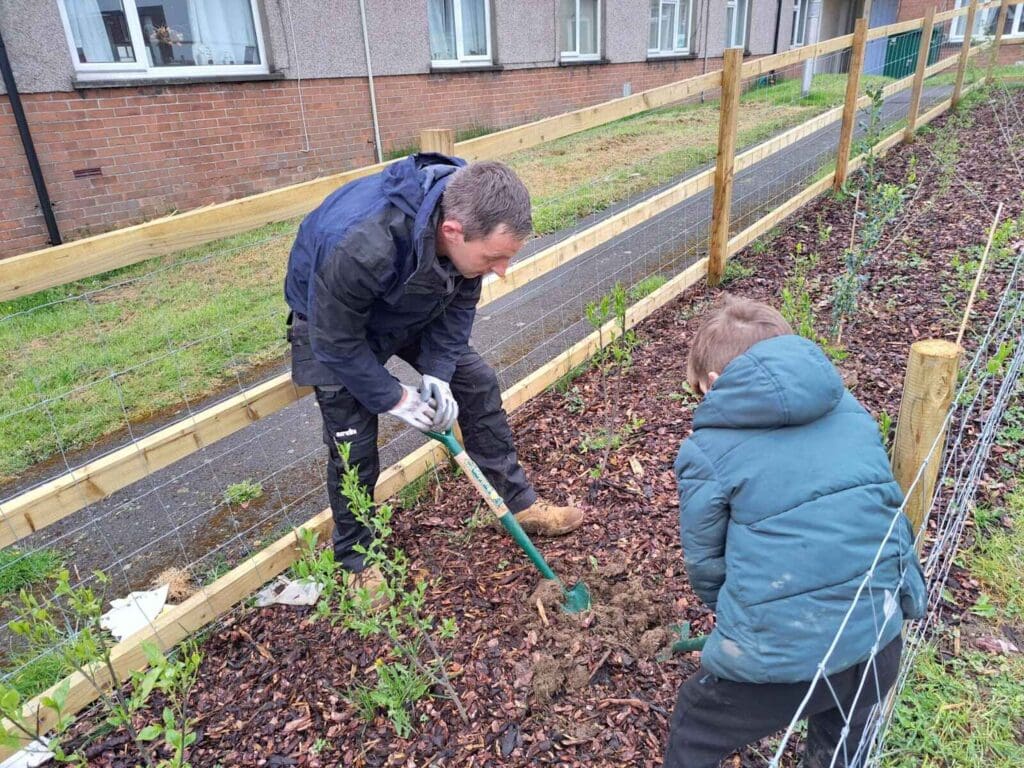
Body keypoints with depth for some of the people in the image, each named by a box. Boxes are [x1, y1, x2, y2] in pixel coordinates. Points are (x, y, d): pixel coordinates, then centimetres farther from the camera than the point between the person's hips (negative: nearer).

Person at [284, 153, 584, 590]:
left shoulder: (471, 215, -26)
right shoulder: (360, 247, -45)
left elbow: (460, 303, -10)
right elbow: (337, 340, -30)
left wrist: (437, 372, -18)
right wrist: (394, 398, -21)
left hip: (413, 312, 5)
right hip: (334, 321, -5)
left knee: (478, 384, -1)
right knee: (354, 447, -6)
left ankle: (519, 503, 16)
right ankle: (355, 560, 19)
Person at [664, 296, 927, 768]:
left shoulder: (706, 449, -10)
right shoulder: (849, 408, 5)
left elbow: (705, 565, -1)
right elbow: (889, 507, 13)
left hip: (779, 652, -5)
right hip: (879, 636, 6)